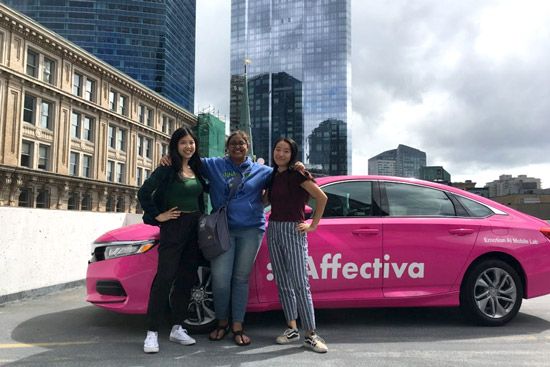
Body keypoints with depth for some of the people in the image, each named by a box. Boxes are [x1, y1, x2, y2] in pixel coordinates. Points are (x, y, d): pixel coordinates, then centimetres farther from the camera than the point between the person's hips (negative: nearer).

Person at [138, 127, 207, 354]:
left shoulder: (197, 170, 11)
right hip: (174, 227, -6)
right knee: (164, 278, -8)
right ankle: (152, 333, -2)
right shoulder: (167, 170, -6)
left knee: (186, 279, 9)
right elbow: (144, 193, -12)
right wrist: (157, 216, -10)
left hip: (195, 229, 6)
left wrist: (203, 218, 8)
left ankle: (177, 329, 19)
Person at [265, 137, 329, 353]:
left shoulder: (297, 174, -6)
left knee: (300, 283, -8)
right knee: (283, 283, 8)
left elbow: (322, 198, -10)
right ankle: (292, 329, 18)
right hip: (273, 230, 6)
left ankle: (311, 335, -1)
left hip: (293, 230, -6)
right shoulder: (273, 176, 13)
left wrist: (313, 225, -9)